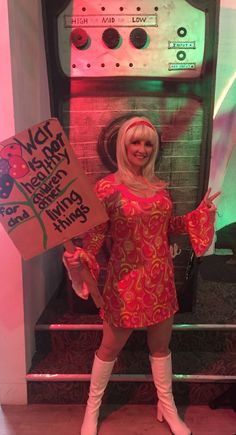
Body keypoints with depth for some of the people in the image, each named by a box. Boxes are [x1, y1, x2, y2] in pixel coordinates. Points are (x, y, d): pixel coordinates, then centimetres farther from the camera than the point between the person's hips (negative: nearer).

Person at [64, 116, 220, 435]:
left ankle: (167, 406, 43)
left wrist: (201, 212, 6)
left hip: (160, 277, 5)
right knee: (111, 346, 12)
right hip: (126, 279, -5)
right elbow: (96, 233, -13)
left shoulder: (158, 186, 6)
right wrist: (80, 258, -30)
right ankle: (92, 408, 39)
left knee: (161, 343, 19)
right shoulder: (107, 187, -11)